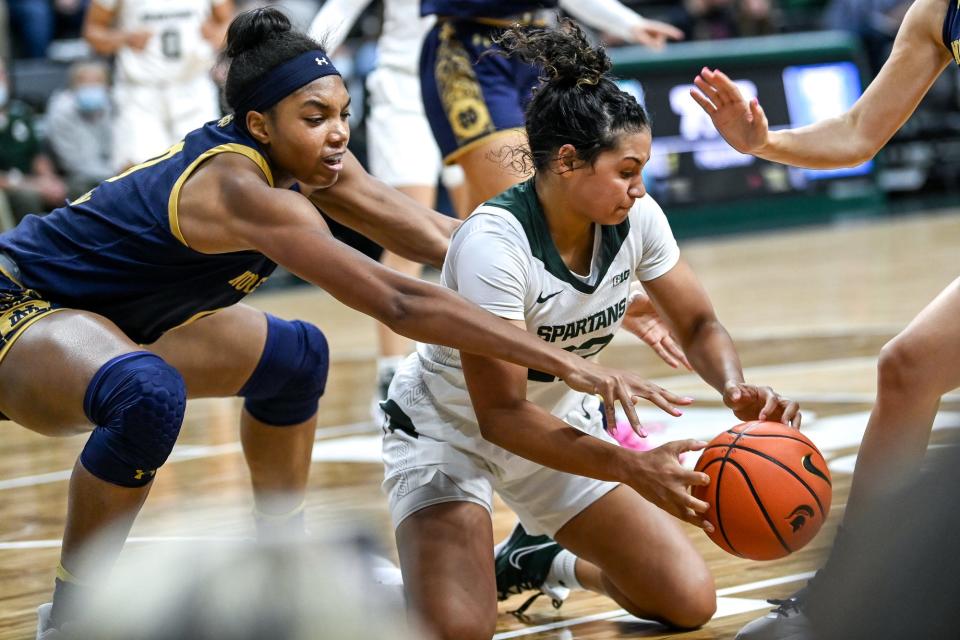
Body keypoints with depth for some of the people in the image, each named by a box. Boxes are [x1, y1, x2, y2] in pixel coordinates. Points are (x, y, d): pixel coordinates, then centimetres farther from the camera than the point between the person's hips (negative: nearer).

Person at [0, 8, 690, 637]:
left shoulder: (305, 158, -6)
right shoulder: (243, 188, -32)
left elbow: (434, 235, -1)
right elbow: (401, 303, -39)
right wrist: (565, 362, -42)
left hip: (113, 321, 10)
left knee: (292, 356, 16)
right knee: (150, 395, -39)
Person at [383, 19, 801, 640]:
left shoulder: (636, 219, -15)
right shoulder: (492, 243, -32)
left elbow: (699, 325, -1)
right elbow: (501, 415, -32)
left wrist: (737, 389, -25)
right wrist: (632, 467, -42)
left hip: (562, 422, 6)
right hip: (451, 431, -6)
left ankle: (543, 559, 25)